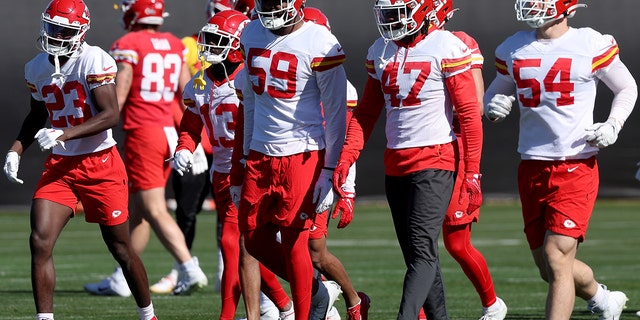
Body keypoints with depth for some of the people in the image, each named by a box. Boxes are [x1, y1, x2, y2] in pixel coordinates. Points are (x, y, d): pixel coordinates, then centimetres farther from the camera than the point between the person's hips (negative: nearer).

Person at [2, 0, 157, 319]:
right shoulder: (37, 68, 5)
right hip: (60, 166, 4)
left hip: (101, 164, -4)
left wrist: (64, 134, -28)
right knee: (40, 241, -13)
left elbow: (111, 115, -20)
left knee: (121, 248, 8)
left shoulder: (94, 61, -15)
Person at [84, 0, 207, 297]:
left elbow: (117, 97, -12)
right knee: (138, 210, 14)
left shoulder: (127, 45, -9)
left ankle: (190, 269, -18)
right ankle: (121, 279, 21)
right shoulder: (175, 46, 10)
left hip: (142, 133, -7)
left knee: (155, 211, -7)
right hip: (169, 132, 7)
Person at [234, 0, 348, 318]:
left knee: (294, 243, -4)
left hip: (302, 154, -7)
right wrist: (246, 156, 18)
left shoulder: (319, 45, -13)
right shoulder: (252, 36, 8)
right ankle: (315, 291, 28)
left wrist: (329, 173, -11)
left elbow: (335, 113, -10)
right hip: (261, 154, 7)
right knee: (254, 238, 8)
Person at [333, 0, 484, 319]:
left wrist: (472, 173, -13)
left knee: (422, 252, -16)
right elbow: (366, 114, 15)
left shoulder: (446, 48, -9)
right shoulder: (380, 52, 10)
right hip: (395, 165, 7)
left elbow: (469, 114, -9)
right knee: (416, 256, 9)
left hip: (434, 163, -7)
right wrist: (345, 158, 2)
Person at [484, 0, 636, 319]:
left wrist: (612, 126, -8)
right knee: (550, 268, 11)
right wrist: (494, 105, -3)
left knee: (557, 259, -14)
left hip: (576, 169, -5)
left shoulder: (591, 45, -6)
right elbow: (496, 91, 20)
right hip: (532, 169, 5)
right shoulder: (513, 49, 6)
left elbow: (627, 88, 8)